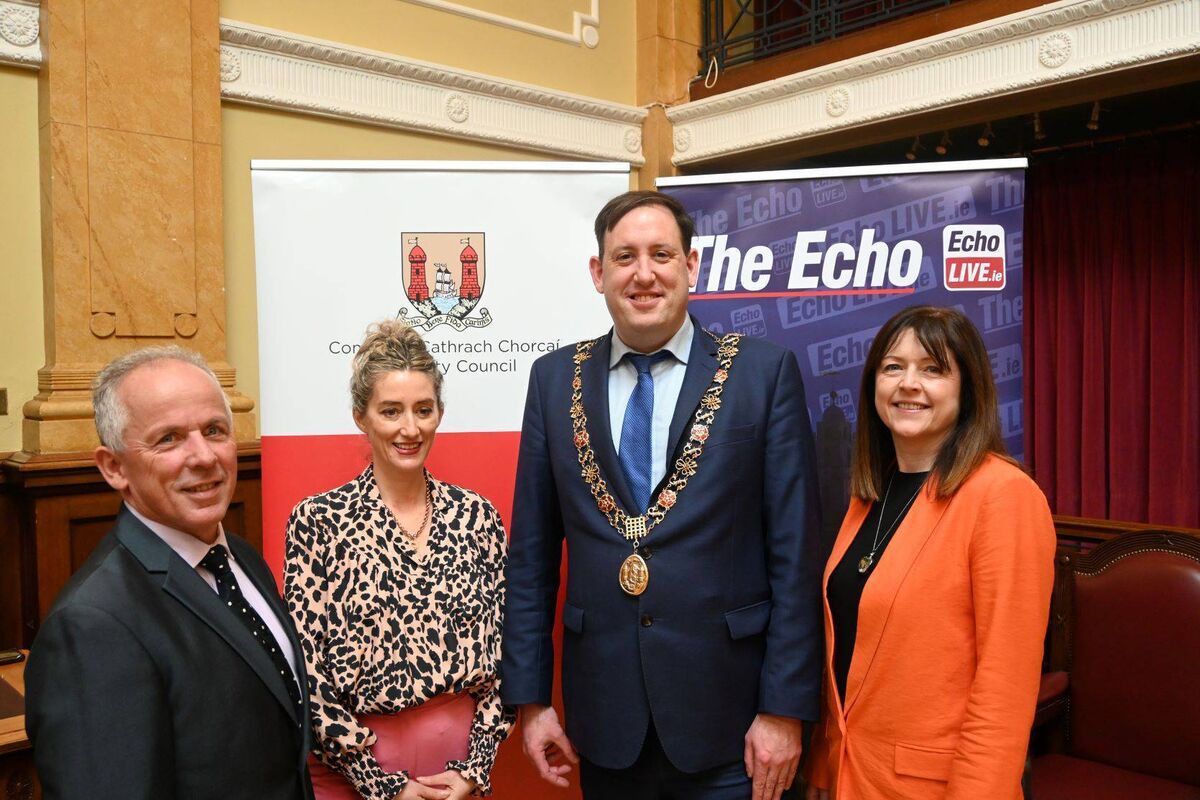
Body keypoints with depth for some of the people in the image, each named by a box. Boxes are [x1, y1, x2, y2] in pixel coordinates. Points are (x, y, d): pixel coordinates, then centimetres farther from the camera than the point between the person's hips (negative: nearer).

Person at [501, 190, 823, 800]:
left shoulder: (765, 372, -6)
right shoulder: (554, 378, 2)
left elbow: (794, 555, -6)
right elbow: (532, 554, 4)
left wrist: (785, 708, -7)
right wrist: (529, 696, 3)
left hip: (725, 714, -2)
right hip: (603, 713, 3)